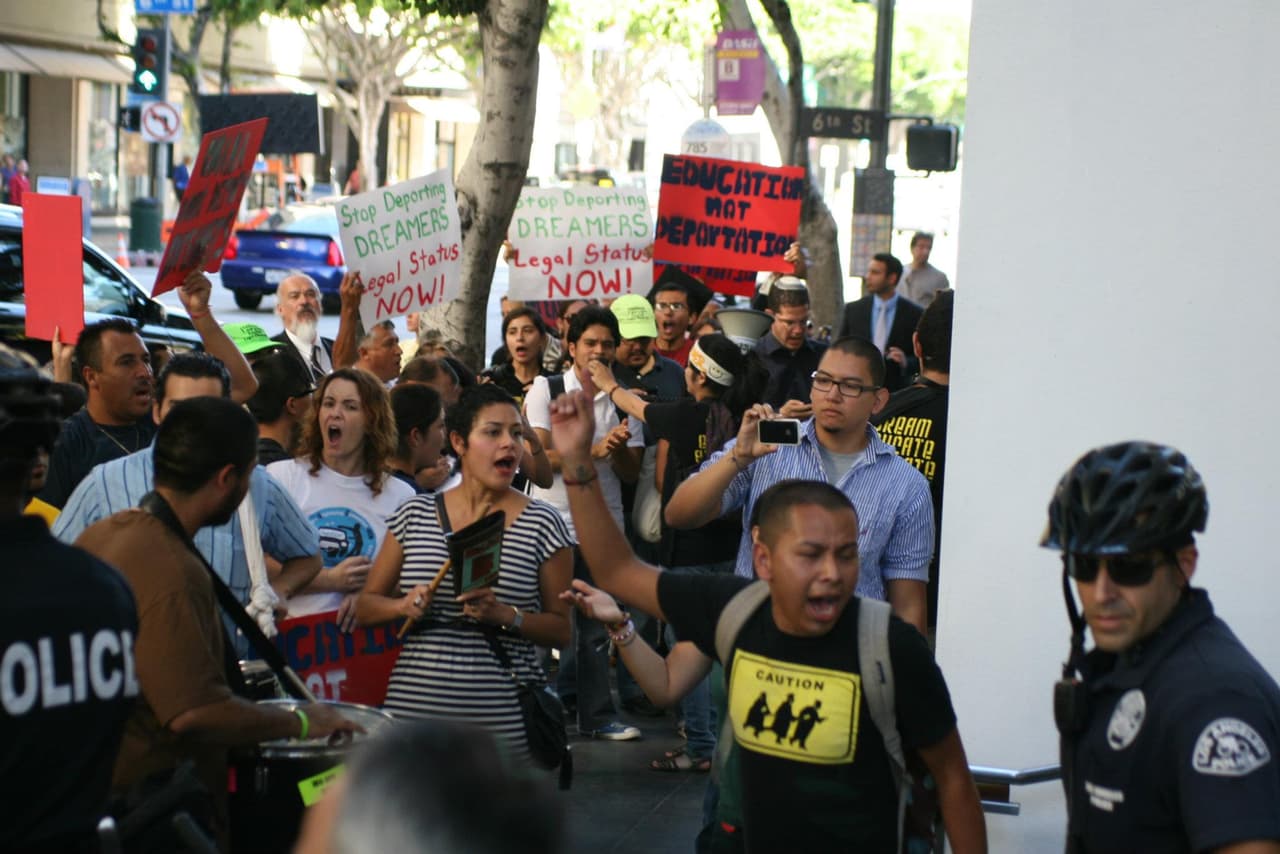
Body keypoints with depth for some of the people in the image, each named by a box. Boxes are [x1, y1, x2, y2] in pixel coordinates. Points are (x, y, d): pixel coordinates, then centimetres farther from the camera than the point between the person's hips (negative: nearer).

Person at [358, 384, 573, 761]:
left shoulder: (541, 523, -1)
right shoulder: (415, 515, 7)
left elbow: (562, 630, 1)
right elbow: (366, 606, 13)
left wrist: (504, 614, -16)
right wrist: (405, 606, -8)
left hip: (504, 719, -2)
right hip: (414, 706, 2)